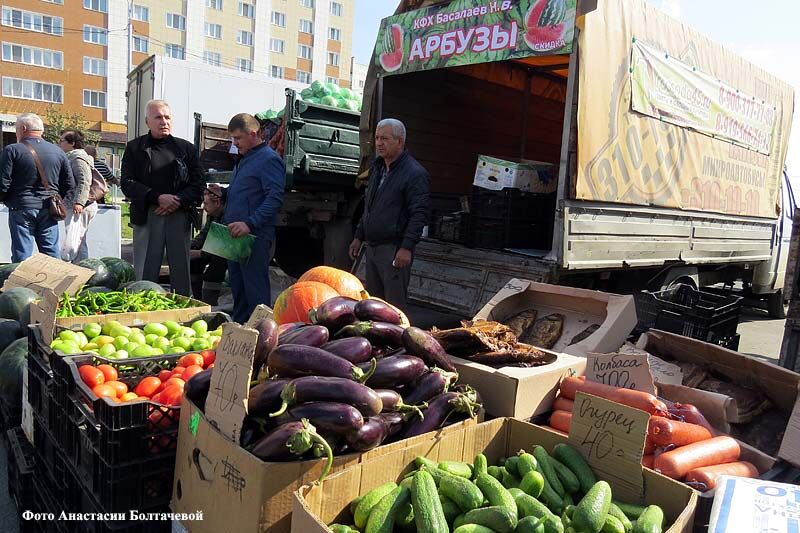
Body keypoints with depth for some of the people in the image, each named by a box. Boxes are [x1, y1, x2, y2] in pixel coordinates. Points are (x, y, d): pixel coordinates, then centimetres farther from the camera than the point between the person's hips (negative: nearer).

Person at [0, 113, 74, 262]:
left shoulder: (12, 150, -5)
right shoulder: (58, 151, 6)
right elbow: (70, 185, 8)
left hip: (21, 209, -3)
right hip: (49, 210, 3)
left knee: (22, 256, 2)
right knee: (52, 254, 8)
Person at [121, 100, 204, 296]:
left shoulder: (186, 148, 12)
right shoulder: (135, 148, 9)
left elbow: (199, 183, 6)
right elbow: (127, 184, 0)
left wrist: (178, 201, -11)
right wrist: (157, 198, -14)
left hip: (180, 215, 1)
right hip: (147, 216, -1)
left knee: (182, 272, 5)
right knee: (145, 273, 1)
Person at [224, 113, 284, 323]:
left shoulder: (269, 159, -10)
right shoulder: (244, 159, 20)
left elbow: (275, 198, -21)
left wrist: (249, 224, -28)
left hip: (255, 236, -10)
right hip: (234, 234, 10)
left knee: (255, 290, -5)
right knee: (237, 288, 16)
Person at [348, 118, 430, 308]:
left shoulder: (415, 174, -13)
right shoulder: (377, 168, 15)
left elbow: (419, 214, -18)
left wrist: (407, 247, -23)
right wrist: (359, 237, 20)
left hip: (395, 249, -8)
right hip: (372, 247, 9)